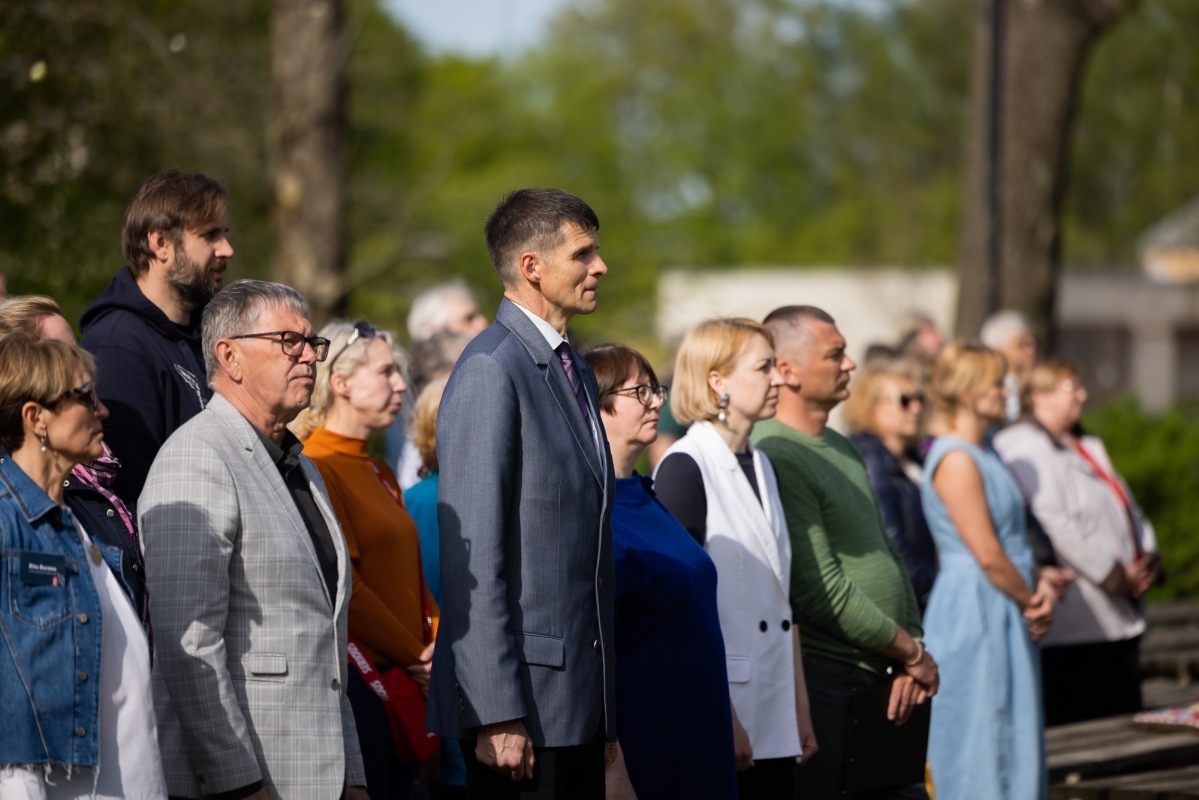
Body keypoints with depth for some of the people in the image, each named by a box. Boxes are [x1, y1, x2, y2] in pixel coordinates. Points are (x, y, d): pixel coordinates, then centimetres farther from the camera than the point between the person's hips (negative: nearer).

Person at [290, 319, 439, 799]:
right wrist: (416, 657, -9)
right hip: (358, 682, -9)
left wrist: (437, 646, 1)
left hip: (404, 683, 9)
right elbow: (341, 586, -16)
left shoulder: (379, 474, 18)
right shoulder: (317, 468, -11)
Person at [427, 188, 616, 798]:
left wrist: (604, 699, 17)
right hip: (525, 695, -8)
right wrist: (497, 713, -20)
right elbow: (473, 554, -16)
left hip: (582, 697, 8)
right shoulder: (491, 370, -11)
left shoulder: (575, 371, 18)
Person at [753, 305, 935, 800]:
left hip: (880, 680, 9)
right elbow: (822, 591, -19)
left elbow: (886, 554, 19)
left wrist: (909, 655, 5)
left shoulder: (841, 449, 16)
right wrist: (912, 653, -9)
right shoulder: (775, 458, -15)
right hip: (820, 680, -9)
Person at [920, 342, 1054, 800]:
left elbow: (1014, 539, 17)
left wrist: (1041, 590, 0)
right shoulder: (956, 459, -15)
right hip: (973, 611, -10)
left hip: (1005, 615, 10)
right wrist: (1031, 603, -6)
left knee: (1014, 742, 11)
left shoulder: (985, 455, 15)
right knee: (980, 745, -6)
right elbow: (988, 555, -18)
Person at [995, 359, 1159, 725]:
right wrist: (1113, 574, -17)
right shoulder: (1024, 448, -10)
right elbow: (1053, 524, -20)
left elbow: (1129, 510, 24)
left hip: (1121, 619, 10)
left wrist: (1146, 559, 4)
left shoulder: (1088, 446, 21)